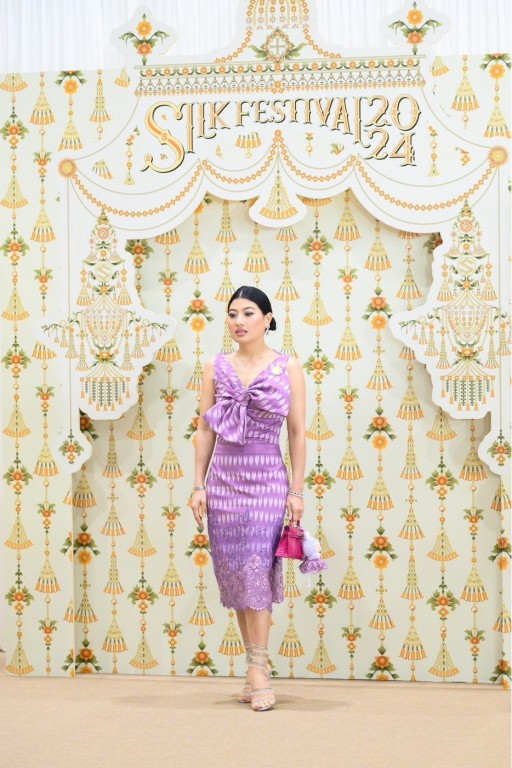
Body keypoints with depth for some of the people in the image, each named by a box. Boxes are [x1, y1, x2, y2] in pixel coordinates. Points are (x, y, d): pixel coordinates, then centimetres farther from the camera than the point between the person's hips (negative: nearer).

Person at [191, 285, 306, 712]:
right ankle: (258, 665, 12)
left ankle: (258, 670, -9)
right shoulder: (216, 367, 8)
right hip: (224, 476, 3)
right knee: (233, 571, 3)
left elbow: (298, 432, 2)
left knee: (257, 566, -12)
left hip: (267, 476, -3)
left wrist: (297, 489, -2)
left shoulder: (288, 368, 1)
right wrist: (199, 485, 4)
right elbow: (205, 429, 9)